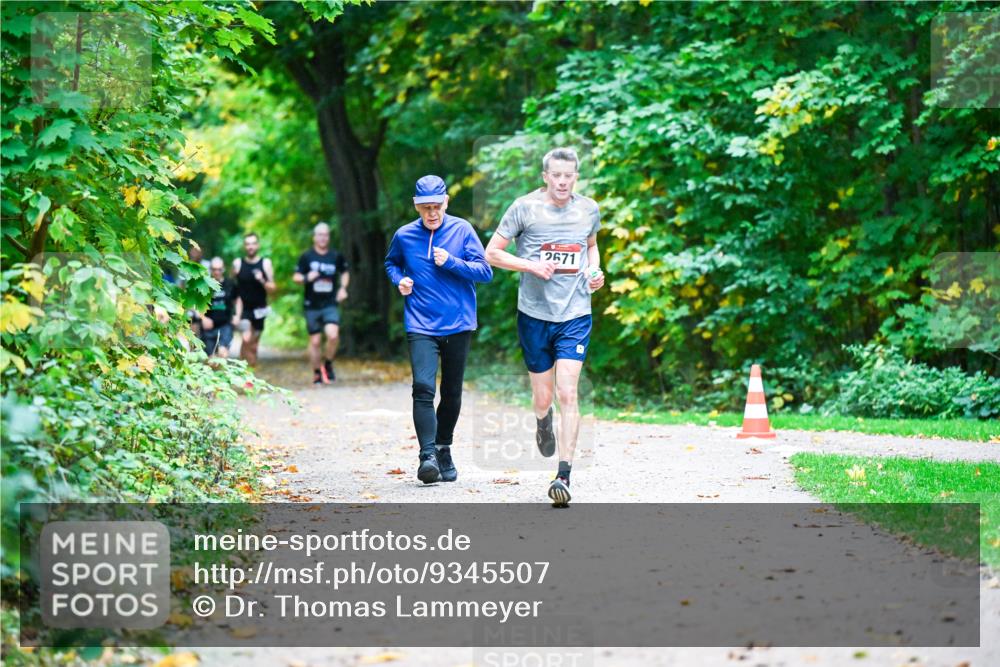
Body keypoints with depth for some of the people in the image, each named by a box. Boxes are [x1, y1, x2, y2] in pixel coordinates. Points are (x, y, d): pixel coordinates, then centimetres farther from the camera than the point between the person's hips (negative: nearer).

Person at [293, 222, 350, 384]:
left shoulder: (336, 256, 5)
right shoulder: (307, 257, 0)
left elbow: (345, 272, 22)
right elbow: (296, 277, 3)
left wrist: (343, 288, 5)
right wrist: (306, 278, -17)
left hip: (330, 305, 0)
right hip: (312, 305, 0)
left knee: (333, 335, -21)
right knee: (315, 340, 4)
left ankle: (328, 364, 3)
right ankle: (317, 374, 19)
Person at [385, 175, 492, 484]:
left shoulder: (462, 230, -3)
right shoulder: (404, 235, 1)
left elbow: (485, 272, -4)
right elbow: (391, 263, 22)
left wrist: (451, 262, -17)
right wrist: (399, 280, 1)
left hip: (458, 325, 1)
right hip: (421, 326, -1)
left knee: (452, 393, 11)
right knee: (423, 387, -18)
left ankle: (444, 450, 30)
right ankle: (427, 455, -22)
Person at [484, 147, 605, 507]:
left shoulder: (589, 209, 5)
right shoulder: (525, 207, -5)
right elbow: (492, 253, -2)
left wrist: (594, 270, 5)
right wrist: (531, 265, -16)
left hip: (575, 315, 1)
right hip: (534, 315, -1)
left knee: (567, 392, -12)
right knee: (542, 398, 7)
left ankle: (564, 475, -12)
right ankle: (543, 421, 46)